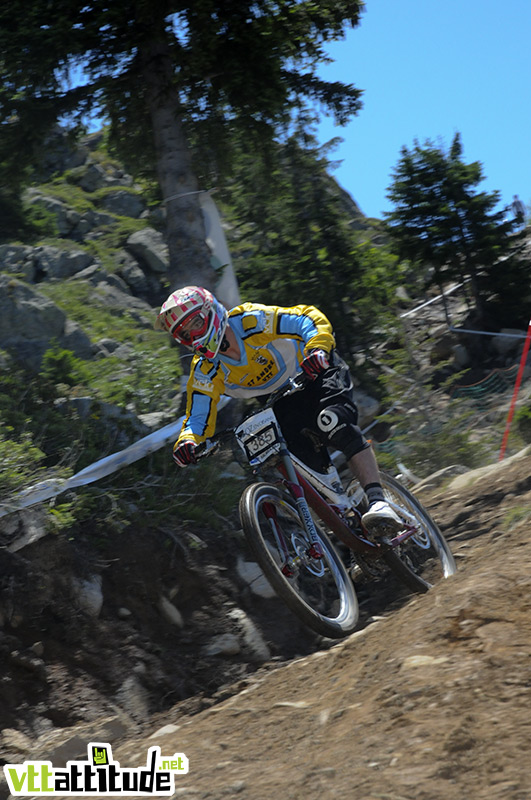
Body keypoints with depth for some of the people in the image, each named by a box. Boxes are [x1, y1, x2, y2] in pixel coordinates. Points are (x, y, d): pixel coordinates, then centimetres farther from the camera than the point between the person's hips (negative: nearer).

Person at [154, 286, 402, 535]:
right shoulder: (205, 372, -13)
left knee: (333, 423, -34)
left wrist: (317, 349, -46)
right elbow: (198, 419, -11)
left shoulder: (251, 320, -25)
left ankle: (378, 501, -38)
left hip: (318, 374, -5)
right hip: (283, 405, 5)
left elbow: (312, 319, -26)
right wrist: (187, 441, -33)